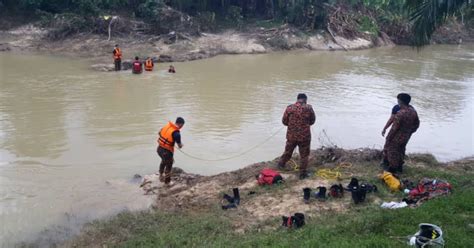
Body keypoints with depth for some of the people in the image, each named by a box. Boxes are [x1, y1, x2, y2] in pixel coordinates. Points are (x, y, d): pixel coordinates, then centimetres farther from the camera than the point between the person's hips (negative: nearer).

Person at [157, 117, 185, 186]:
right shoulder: (176, 133, -22)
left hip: (159, 148, 7)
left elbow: (159, 133, 14)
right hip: (167, 151, -7)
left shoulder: (167, 126, -2)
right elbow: (180, 146, -14)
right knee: (168, 166, 14)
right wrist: (181, 145, 9)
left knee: (164, 161, 34)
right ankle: (167, 182, 30)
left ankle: (161, 176, 52)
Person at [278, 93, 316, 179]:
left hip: (291, 135, 2)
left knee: (288, 151, 23)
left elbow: (284, 121, 1)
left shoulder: (289, 108, -7)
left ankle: (281, 164, 42)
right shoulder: (308, 108, -10)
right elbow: (312, 121, 2)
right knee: (304, 155, 12)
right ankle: (303, 173, 18)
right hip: (304, 136, -2)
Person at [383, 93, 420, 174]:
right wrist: (409, 132, 20)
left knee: (393, 152, 11)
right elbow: (416, 124, 7)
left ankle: (393, 168, 24)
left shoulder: (400, 114, -31)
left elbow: (394, 128, -26)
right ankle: (399, 166, 39)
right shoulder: (413, 111, -6)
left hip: (397, 137, -7)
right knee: (401, 150, 25)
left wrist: (388, 138, -15)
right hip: (406, 136, 8)